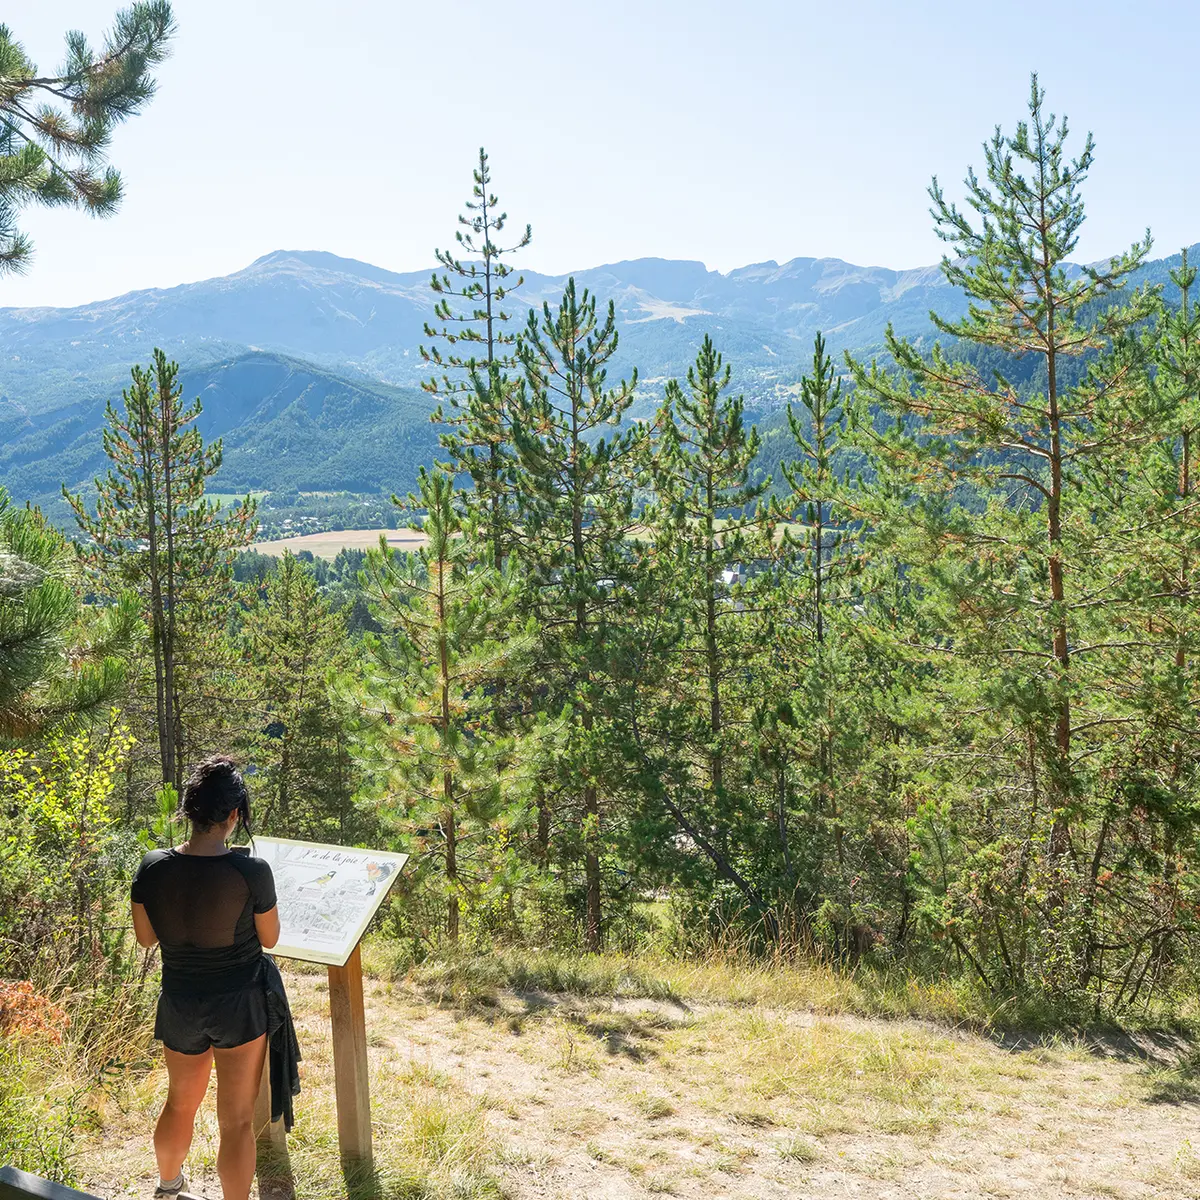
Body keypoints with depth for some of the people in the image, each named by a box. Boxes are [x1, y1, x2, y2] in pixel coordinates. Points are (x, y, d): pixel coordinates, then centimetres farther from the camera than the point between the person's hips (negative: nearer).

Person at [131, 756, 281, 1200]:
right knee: (237, 1119, 10)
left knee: (180, 1103, 29)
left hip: (180, 1005, 5)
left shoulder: (153, 867, -15)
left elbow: (145, 936, 1)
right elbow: (270, 939, -9)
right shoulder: (252, 871, -25)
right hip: (239, 1005, -5)